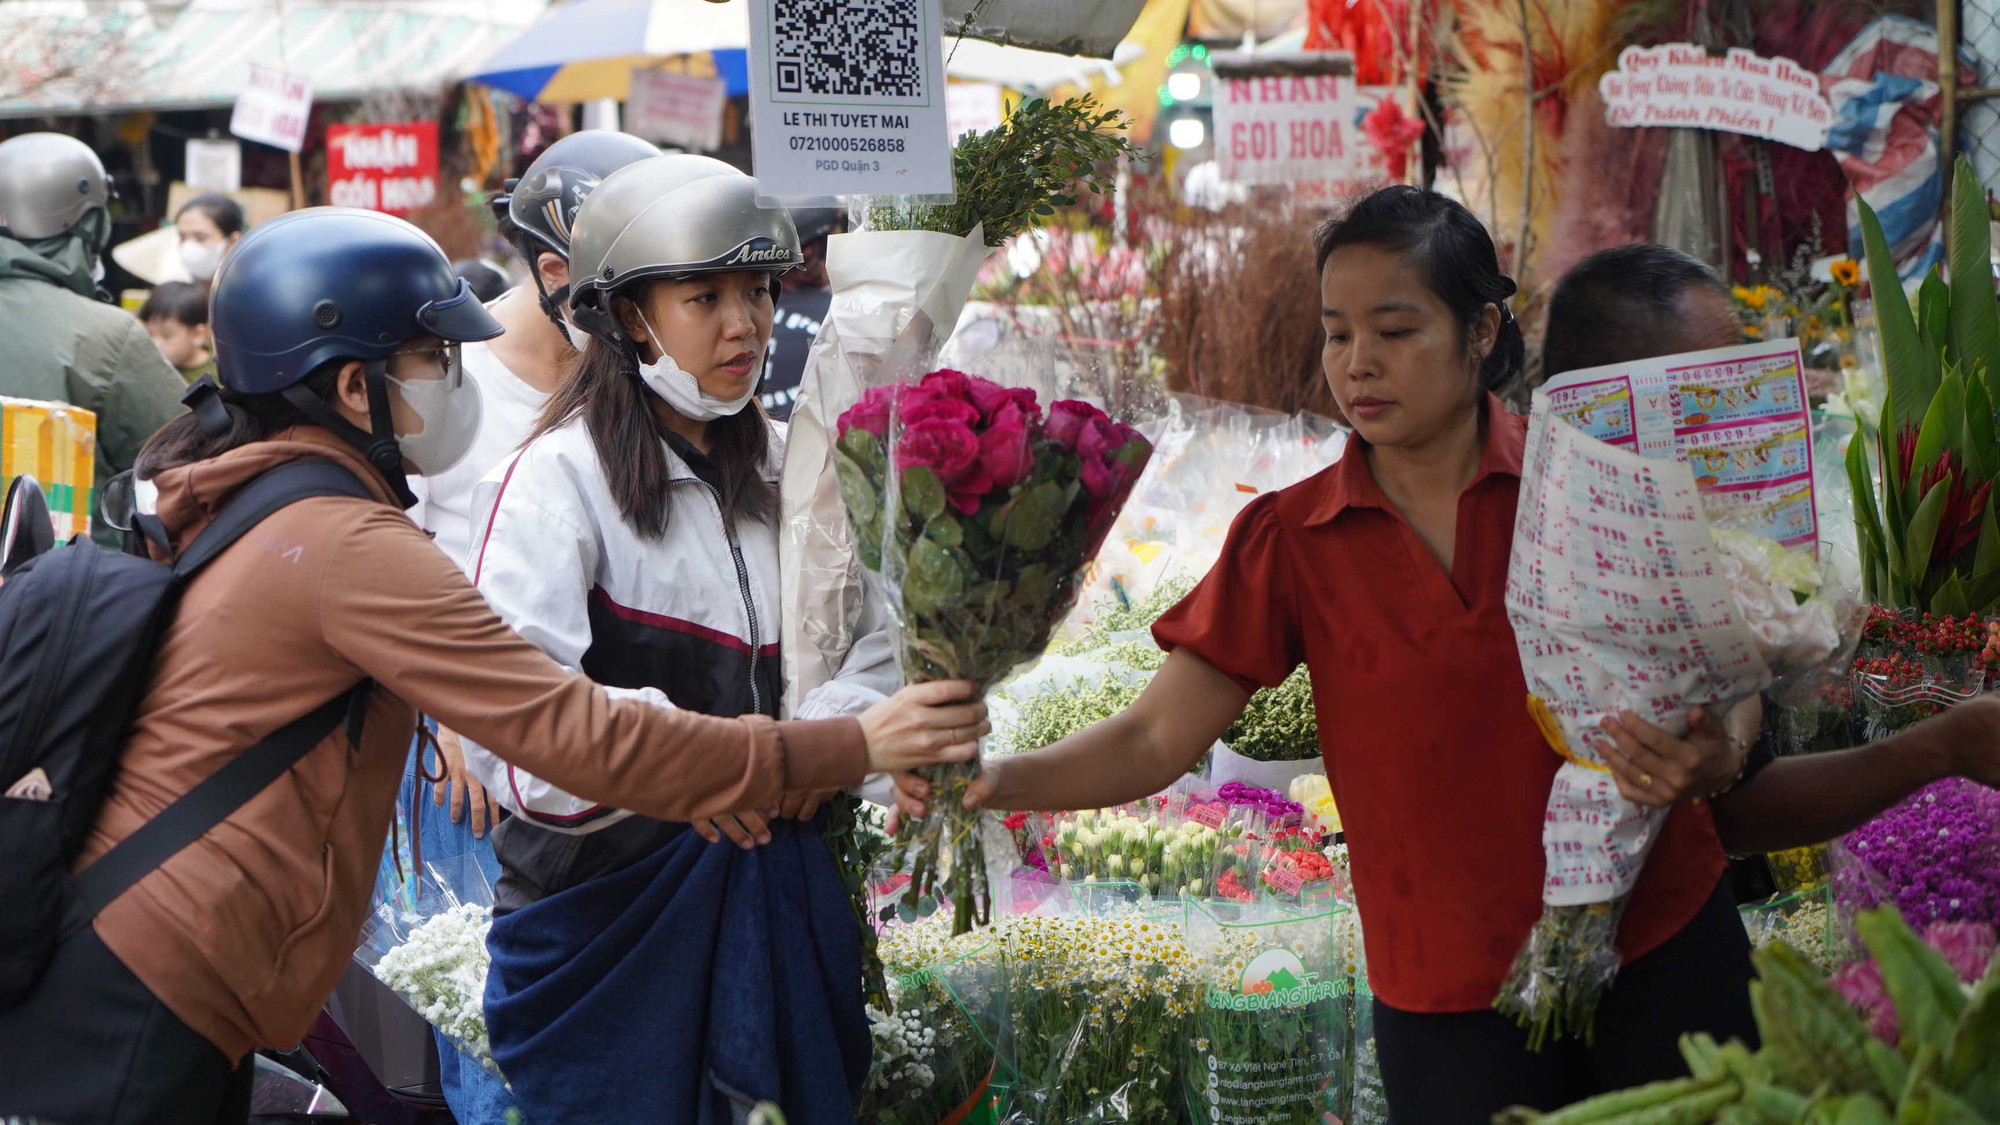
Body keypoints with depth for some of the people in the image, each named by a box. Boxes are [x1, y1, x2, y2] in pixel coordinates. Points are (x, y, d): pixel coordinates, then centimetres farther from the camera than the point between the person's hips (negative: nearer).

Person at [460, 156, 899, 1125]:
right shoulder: (563, 474, -11)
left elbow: (879, 637, 11)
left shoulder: (777, 469, 10)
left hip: (765, 889, 6)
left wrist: (825, 732, -10)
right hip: (602, 898, -6)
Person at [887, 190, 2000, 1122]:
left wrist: (1711, 756, -20)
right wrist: (996, 778, -24)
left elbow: (1720, 691, 2)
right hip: (1450, 993, 0)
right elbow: (1155, 739, -8)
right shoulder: (1291, 540, -3)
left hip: (1660, 950, 0)